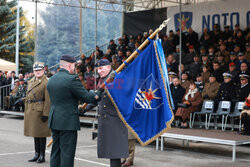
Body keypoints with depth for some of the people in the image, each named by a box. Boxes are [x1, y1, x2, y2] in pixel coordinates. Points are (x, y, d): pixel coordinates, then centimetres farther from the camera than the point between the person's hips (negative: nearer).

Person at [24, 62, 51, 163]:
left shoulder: (46, 82, -11)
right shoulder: (31, 82, 14)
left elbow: (48, 100, -16)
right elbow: (27, 97, 17)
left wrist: (45, 114, -19)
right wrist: (27, 111, 13)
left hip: (40, 111, -8)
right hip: (31, 111, 8)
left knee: (41, 133, -1)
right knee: (35, 132, 14)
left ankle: (42, 156, 9)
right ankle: (37, 154, 23)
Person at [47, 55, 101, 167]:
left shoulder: (51, 80, 10)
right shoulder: (72, 79, -15)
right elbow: (86, 97, -12)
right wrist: (97, 95, 8)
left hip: (54, 120, 8)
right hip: (68, 122, -8)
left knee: (55, 150, 15)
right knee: (67, 152, -2)